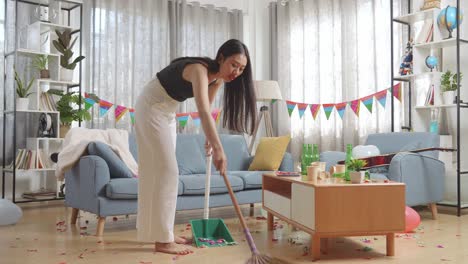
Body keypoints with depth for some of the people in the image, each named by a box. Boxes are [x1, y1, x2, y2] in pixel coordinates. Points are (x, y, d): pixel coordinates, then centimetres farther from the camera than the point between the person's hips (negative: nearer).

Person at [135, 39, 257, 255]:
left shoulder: (218, 77, -3)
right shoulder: (199, 70, -30)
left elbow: (207, 107, 11)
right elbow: (203, 112, -44)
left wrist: (209, 138, 7)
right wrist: (218, 149, -51)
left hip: (166, 111, 9)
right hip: (151, 107, -9)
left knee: (157, 171, 11)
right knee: (166, 171, -12)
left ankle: (161, 231, 19)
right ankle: (162, 240, -7)